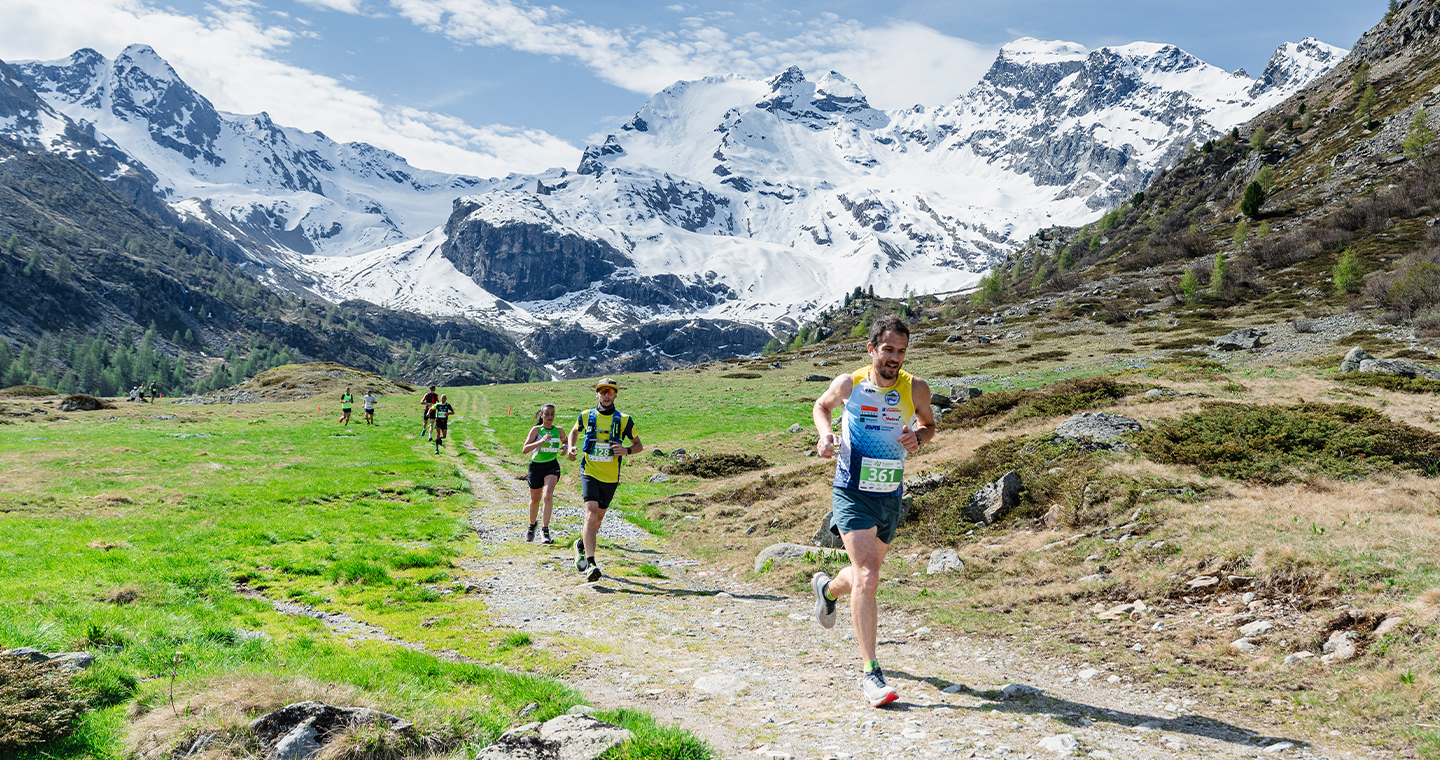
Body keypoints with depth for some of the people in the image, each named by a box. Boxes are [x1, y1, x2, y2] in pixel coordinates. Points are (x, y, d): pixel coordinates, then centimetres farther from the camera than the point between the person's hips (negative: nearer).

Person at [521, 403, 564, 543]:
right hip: (536, 466, 0)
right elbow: (525, 449, -14)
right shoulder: (536, 429, -5)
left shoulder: (558, 431, 4)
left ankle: (545, 530, -17)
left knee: (548, 495, -23)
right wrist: (541, 441, -27)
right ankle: (532, 526, 41)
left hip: (552, 466, 0)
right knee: (535, 499, 14)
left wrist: (565, 447, 2)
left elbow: (565, 442, 26)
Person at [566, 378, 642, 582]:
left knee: (598, 517, 15)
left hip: (610, 477, 2)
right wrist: (570, 447, 3)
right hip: (589, 473, -2)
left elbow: (639, 445, 7)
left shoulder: (624, 420, -1)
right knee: (591, 513, -19)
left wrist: (627, 450, -15)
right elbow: (574, 431, 23)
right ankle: (590, 564, -24)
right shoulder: (586, 416, 2)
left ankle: (581, 545, 44)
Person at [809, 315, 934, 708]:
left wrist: (918, 437, -10)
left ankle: (827, 588, 56)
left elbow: (929, 424, 13)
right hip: (851, 494, -3)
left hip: (890, 497, 4)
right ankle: (870, 672, -10)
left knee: (866, 576, 20)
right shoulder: (848, 384, -8)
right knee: (867, 578, -17)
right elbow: (822, 406, 13)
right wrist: (825, 432, -8)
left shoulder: (916, 389, -6)